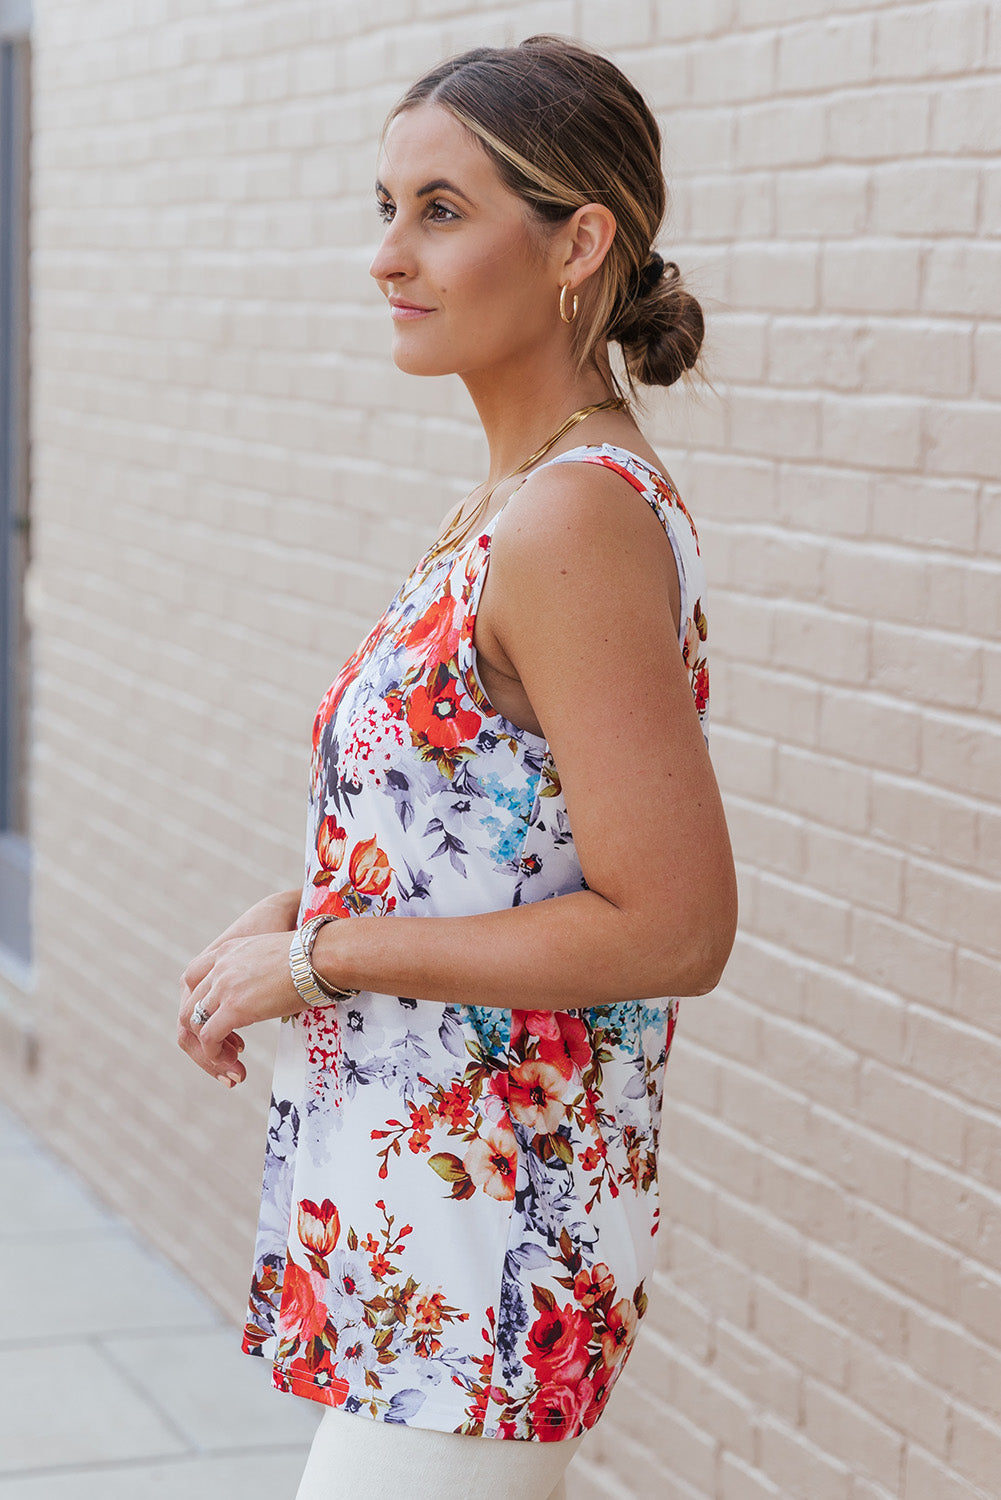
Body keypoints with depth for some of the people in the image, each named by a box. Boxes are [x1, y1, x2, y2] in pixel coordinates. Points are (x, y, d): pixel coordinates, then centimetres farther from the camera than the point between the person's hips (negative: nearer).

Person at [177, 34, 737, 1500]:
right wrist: (285, 913, 5)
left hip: (475, 1247, -9)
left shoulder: (576, 524, -21)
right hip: (412, 1205, 9)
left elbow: (673, 927, -23)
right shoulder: (516, 500, 9)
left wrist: (318, 956, -16)